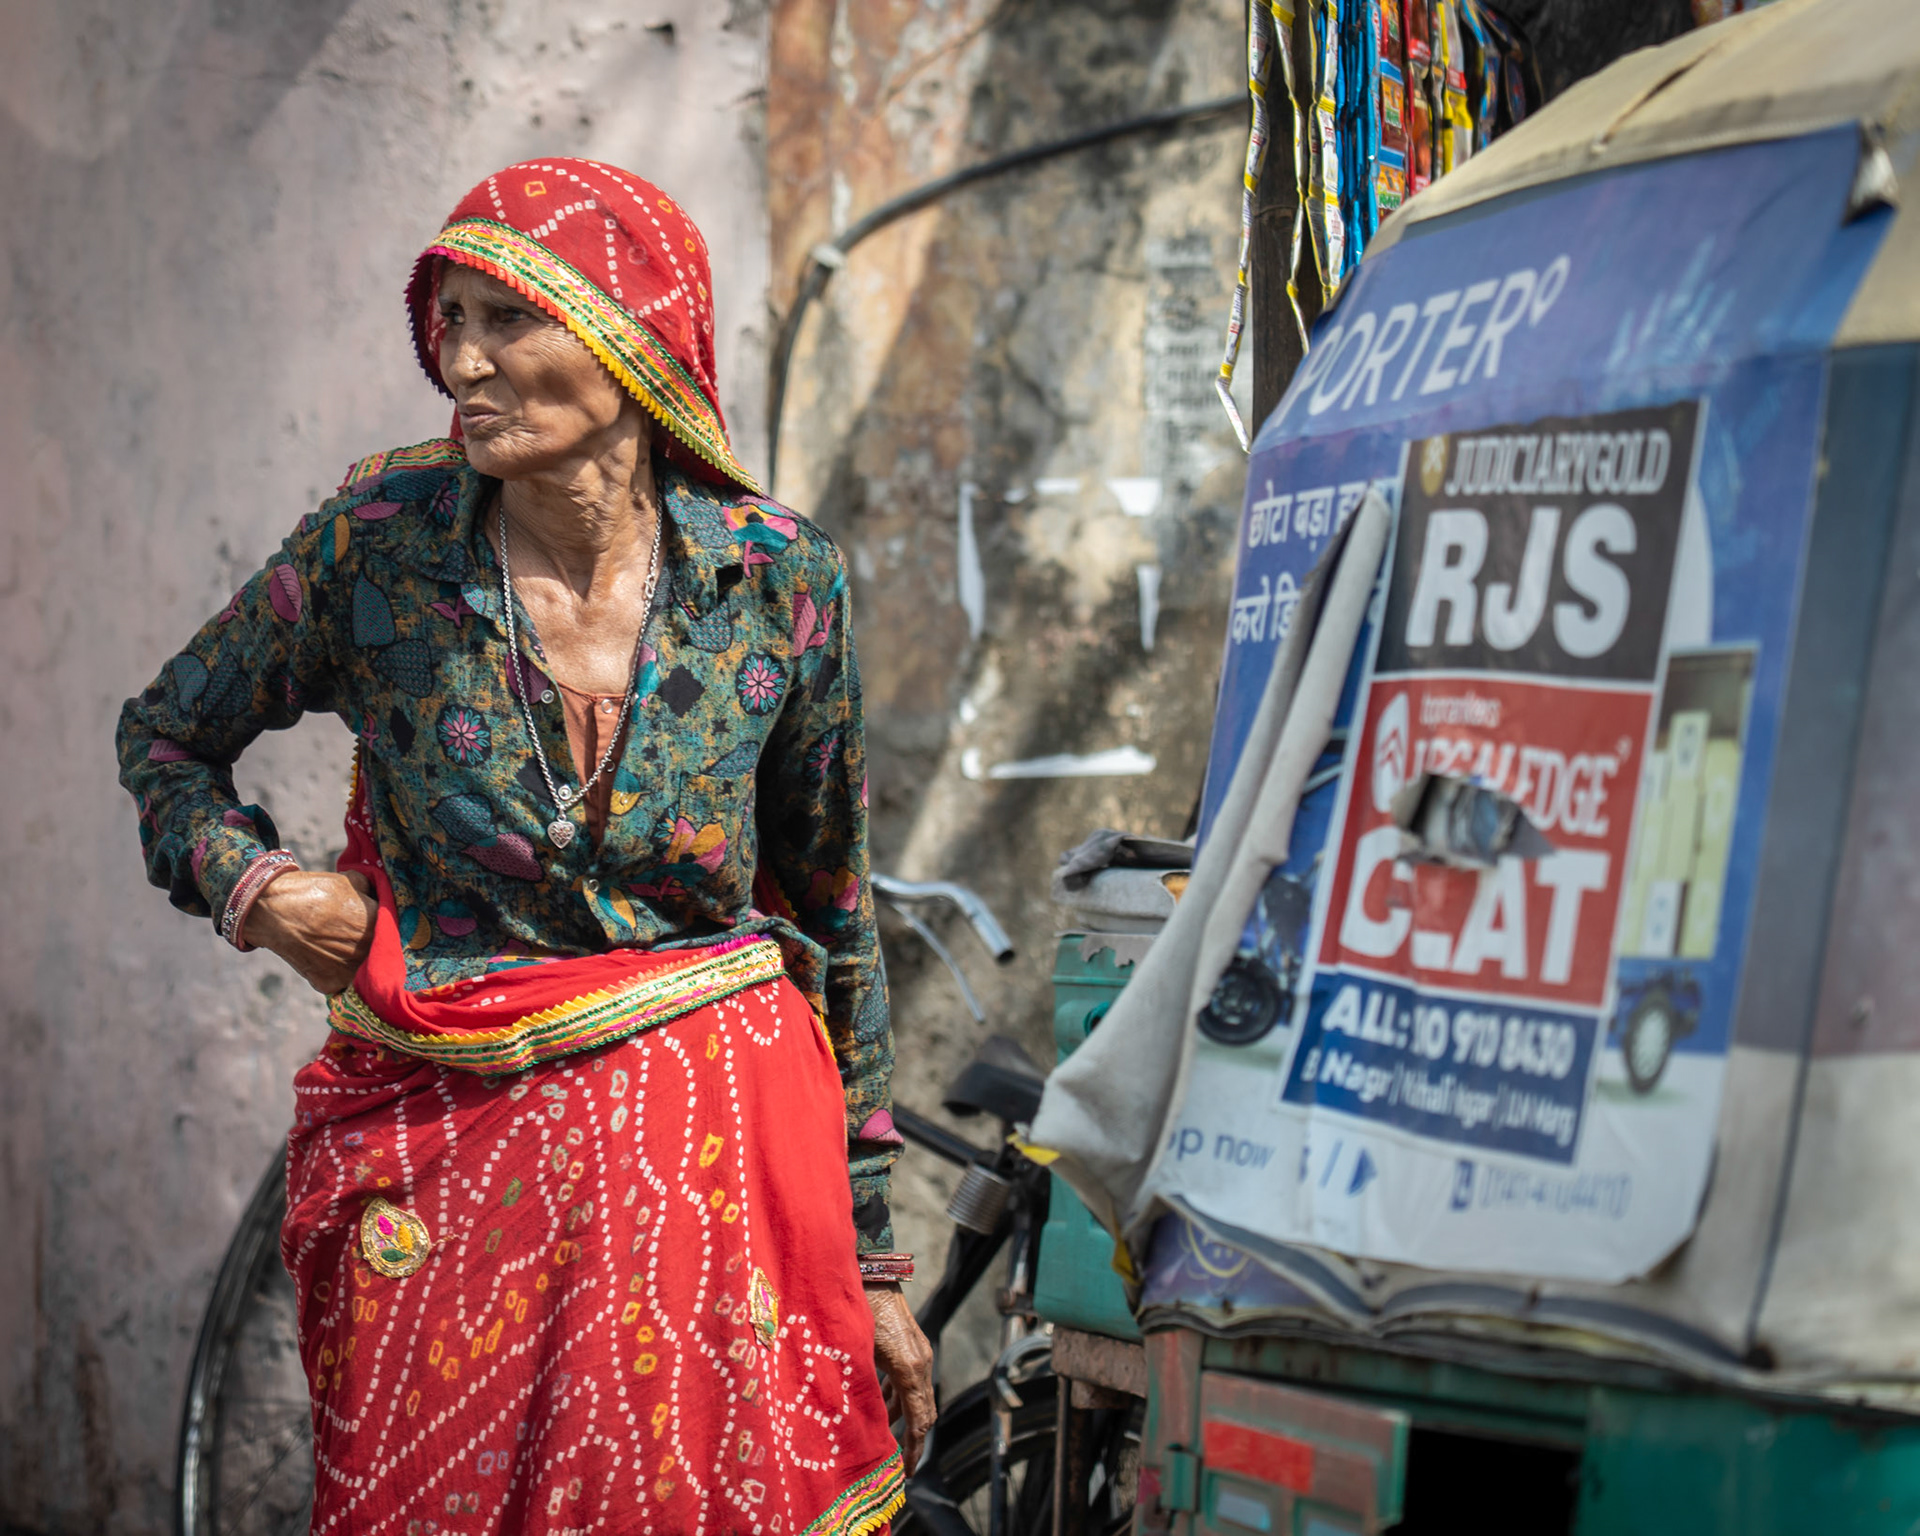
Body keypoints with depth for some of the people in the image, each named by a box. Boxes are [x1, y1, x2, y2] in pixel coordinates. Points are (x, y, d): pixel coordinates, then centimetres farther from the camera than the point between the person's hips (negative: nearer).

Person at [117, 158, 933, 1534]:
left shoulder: (777, 578, -4)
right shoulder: (379, 541, -6)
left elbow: (835, 919, 6)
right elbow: (167, 734, 14)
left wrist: (869, 1261, 9)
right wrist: (251, 881, -7)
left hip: (718, 1155, 0)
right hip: (443, 1155, 0)